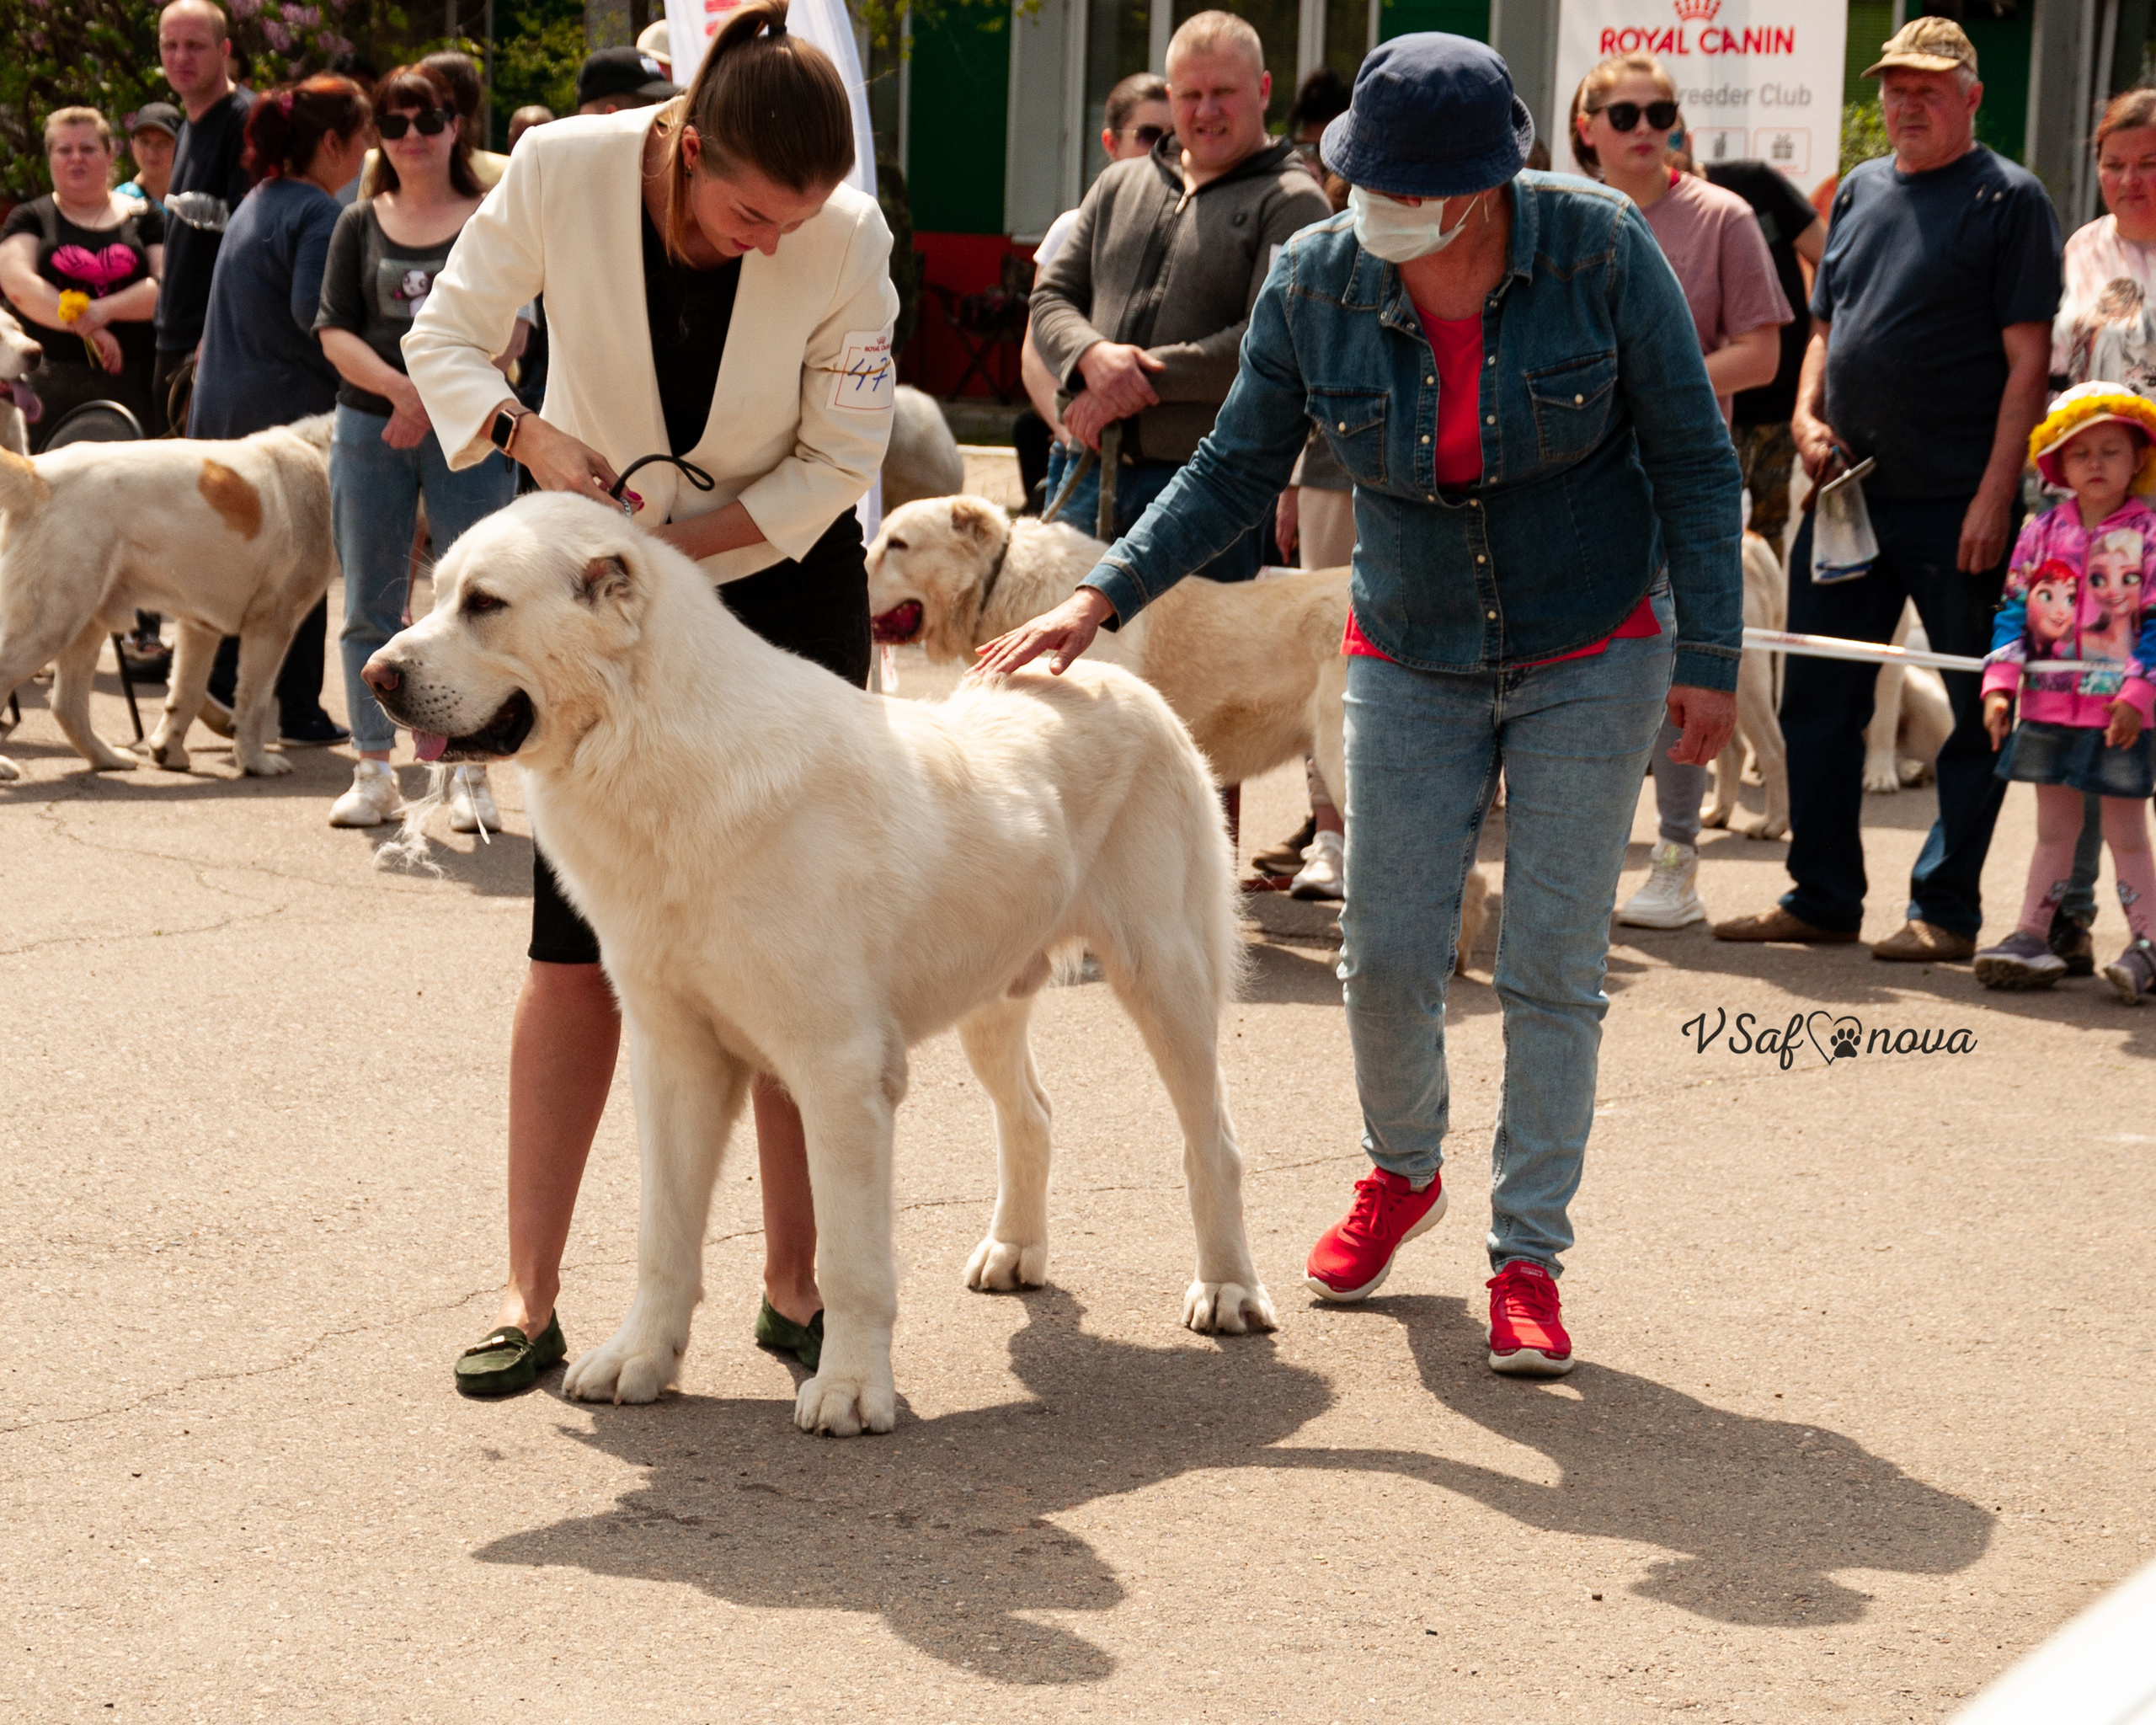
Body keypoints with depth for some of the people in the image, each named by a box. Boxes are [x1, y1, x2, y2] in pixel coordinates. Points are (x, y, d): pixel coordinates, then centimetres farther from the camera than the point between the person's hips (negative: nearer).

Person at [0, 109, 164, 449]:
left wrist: (105, 309, -15)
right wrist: (85, 328, -16)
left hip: (133, 381, 1)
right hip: (54, 380, -1)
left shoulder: (142, 218, 14)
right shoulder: (30, 218, 12)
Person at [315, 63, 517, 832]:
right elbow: (334, 330, 3)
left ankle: (471, 776, 1)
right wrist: (399, 388, -14)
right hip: (369, 425, 3)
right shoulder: (360, 224, 11)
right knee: (370, 606, 5)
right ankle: (374, 772, 12)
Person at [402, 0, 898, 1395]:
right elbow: (448, 332, -6)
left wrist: (681, 544, -23)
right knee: (580, 937, -4)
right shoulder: (563, 171, -20)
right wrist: (533, 438, -24)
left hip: (787, 585, 0)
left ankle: (796, 1283, 9)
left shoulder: (849, 237, -21)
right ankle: (532, 1295, 1)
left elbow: (839, 461, -12)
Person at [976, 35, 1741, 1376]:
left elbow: (1694, 457, -9)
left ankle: (1528, 1261, 9)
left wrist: (1709, 655, -11)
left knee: (1554, 965, -3)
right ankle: (1403, 1174, 31)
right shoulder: (1314, 285, -11)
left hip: (1593, 656, -2)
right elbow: (1237, 471, -1)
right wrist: (1101, 598, -12)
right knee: (1388, 954, 1)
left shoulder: (1601, 251, -18)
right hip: (1414, 661, 2)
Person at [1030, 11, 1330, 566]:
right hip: (1089, 474, 5)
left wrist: (1143, 379, -14)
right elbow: (1051, 298, 13)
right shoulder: (1118, 187, 18)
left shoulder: (1291, 204, -2)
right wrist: (1092, 356, -10)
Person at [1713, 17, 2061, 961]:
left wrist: (1995, 494, -15)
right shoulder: (1859, 191, 15)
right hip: (1849, 493, 6)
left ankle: (1946, 911, 8)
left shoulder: (2008, 199, -3)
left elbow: (2027, 358, -8)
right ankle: (1822, 898, 19)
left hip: (1957, 504, -6)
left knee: (1977, 713, 0)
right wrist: (1806, 416, 4)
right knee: (1818, 696, 9)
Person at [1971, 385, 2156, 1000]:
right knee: (2053, 828, 12)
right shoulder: (2041, 534, 5)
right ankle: (2032, 936, 17)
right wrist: (2000, 684, -4)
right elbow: (2016, 610, 7)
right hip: (2049, 706, 4)